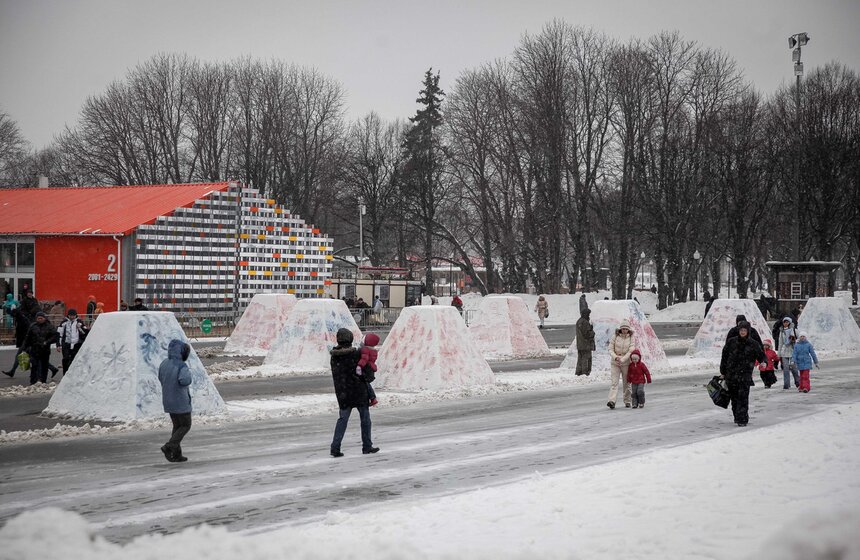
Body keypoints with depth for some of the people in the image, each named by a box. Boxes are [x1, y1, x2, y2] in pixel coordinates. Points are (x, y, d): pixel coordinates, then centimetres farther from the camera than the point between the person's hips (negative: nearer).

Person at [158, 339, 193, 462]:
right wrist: (188, 373, -19)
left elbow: (161, 378, 15)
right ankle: (169, 446, -8)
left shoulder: (164, 363, 1)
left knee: (177, 426, 17)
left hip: (168, 401, 7)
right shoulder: (181, 366, -22)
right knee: (186, 426, 8)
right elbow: (184, 381, -38)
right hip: (181, 402, -7)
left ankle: (176, 454, 14)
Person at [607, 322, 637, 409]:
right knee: (614, 382, -10)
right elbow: (610, 349, -2)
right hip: (615, 363, 0)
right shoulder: (615, 337, -1)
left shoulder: (632, 338, -2)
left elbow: (631, 351, -10)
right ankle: (612, 401, -21)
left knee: (626, 383, 9)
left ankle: (627, 401, 21)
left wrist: (622, 359, -20)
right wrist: (615, 357, -20)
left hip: (626, 363, 0)